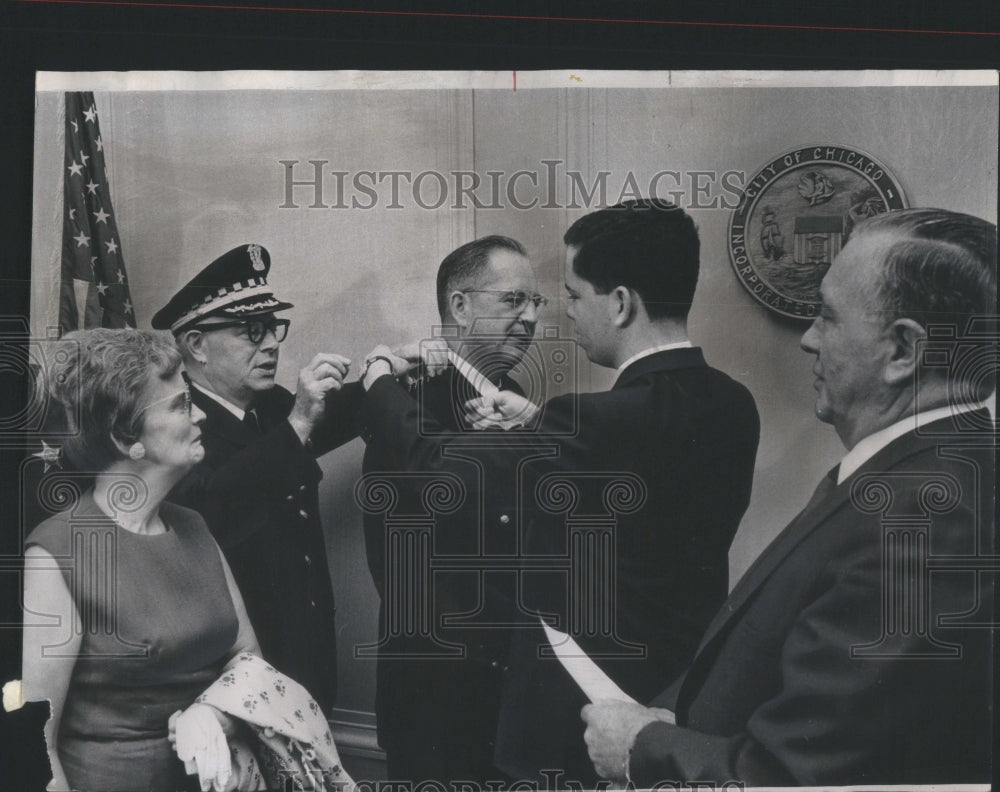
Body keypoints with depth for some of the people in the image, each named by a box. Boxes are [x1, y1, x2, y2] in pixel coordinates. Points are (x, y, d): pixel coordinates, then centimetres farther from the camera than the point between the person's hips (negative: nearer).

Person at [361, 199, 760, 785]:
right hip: (692, 694, 7)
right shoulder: (733, 406, -3)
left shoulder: (602, 420, -26)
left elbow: (439, 467, -14)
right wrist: (538, 426, 12)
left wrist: (381, 381, 4)